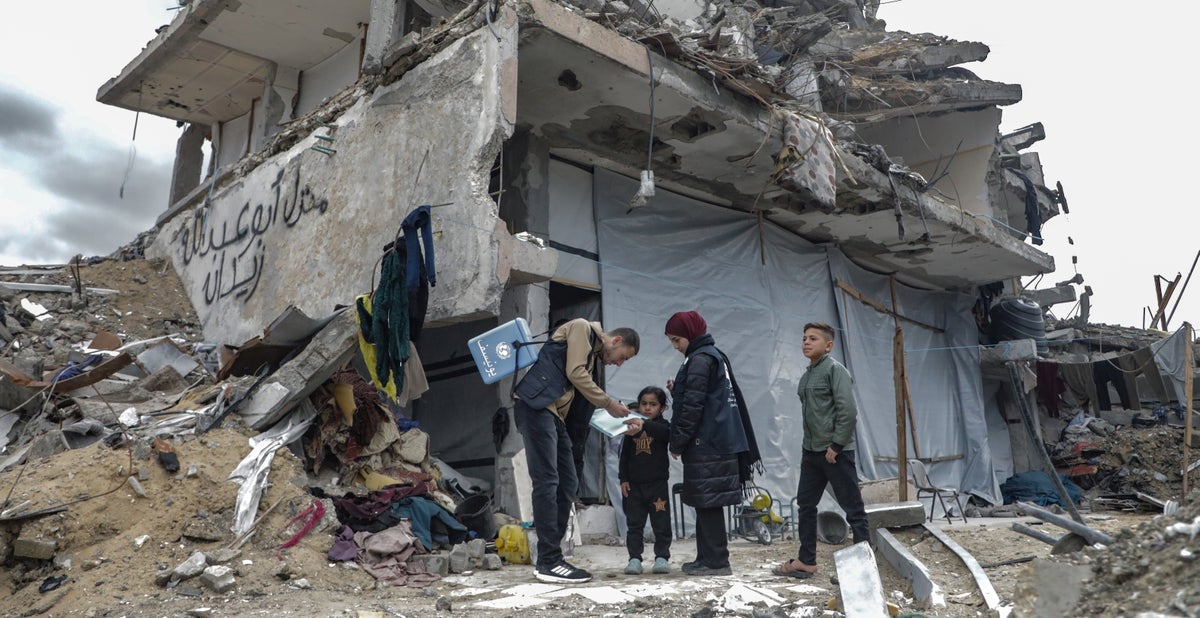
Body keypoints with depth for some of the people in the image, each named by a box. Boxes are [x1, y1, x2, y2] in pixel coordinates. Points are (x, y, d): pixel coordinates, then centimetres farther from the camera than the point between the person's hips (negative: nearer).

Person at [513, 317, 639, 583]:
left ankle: (550, 558, 12)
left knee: (568, 483, 7)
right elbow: (574, 373, -11)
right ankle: (548, 563, -8)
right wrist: (609, 403, -5)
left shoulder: (592, 355, 26)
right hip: (535, 405, -10)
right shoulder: (582, 328, 0)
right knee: (547, 481, -11)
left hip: (554, 414, 10)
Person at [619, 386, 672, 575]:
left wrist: (645, 424, -44)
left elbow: (666, 432, -28)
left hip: (657, 483, -3)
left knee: (661, 523, 3)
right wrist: (623, 478, 2)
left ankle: (662, 557, 12)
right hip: (634, 484, 3)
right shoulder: (631, 428, 8)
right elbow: (624, 455, 10)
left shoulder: (662, 426, -2)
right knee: (634, 524, 5)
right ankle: (634, 558, 10)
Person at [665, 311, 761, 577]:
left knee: (708, 503, -6)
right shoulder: (715, 355, 19)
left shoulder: (699, 359, -12)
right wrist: (677, 391, 11)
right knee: (708, 503, 12)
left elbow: (693, 406, -17)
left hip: (706, 445, -10)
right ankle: (708, 558, 17)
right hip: (718, 442, 10)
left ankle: (715, 561, -1)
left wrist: (677, 442, -10)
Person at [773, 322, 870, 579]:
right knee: (805, 505, 12)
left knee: (853, 508, 1)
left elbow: (848, 411, -18)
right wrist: (806, 449, 16)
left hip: (835, 452, -9)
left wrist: (835, 446, -17)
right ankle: (806, 561, 22)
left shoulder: (835, 369, -11)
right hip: (812, 452, 9)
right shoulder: (807, 375, 14)